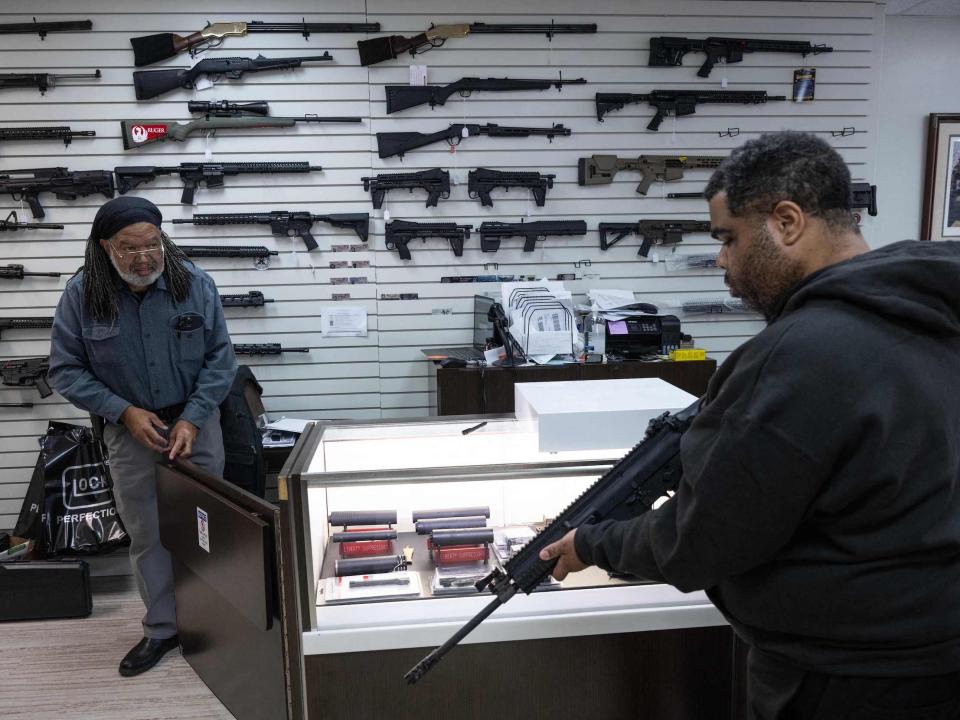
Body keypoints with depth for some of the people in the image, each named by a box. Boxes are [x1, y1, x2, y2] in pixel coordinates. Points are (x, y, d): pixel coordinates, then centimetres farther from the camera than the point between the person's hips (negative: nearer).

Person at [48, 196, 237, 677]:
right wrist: (124, 411, -14)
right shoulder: (81, 295, -11)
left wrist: (192, 419, -16)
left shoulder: (195, 284, -12)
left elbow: (220, 359, -7)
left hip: (195, 422, 0)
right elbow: (65, 371, -4)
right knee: (146, 533, 9)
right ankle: (162, 629, 25)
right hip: (130, 429, 0)